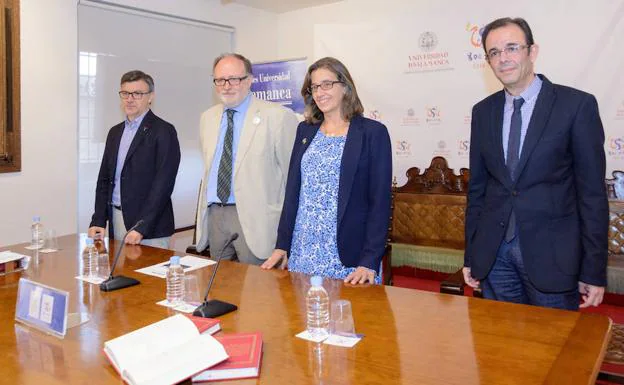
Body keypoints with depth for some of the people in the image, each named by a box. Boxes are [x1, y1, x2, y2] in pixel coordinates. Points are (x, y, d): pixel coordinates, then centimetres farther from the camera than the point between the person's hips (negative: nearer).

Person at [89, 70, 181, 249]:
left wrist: (141, 227, -19)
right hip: (116, 221, 6)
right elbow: (104, 179, 15)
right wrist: (98, 221, 5)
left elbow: (163, 184, -15)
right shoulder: (115, 132, 14)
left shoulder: (164, 131, -8)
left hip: (150, 228, -6)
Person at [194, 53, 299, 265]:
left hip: (254, 218, -6)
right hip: (214, 215, 6)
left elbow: (293, 173, -8)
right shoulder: (208, 118, 13)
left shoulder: (278, 117, -9)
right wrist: (203, 211, 19)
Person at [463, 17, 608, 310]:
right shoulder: (483, 111, 6)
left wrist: (594, 271, -6)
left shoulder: (577, 105, -6)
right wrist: (470, 255, 8)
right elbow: (477, 187, 9)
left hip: (551, 254, -3)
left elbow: (592, 191, -6)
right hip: (494, 253, 3)